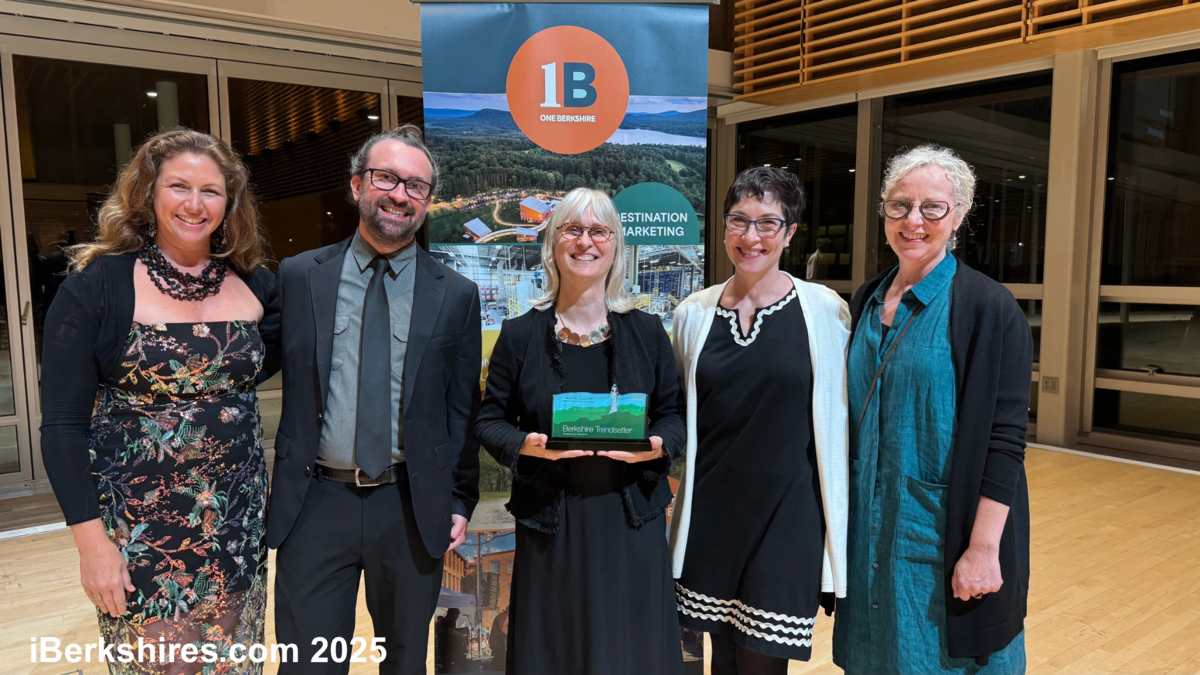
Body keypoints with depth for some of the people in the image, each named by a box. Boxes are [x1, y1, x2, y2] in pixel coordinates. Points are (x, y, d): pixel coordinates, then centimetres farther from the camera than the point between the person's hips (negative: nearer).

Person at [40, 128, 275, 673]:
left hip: (238, 523, 3)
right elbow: (63, 425, -8)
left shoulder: (255, 285, 1)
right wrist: (92, 541, -12)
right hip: (137, 526, -3)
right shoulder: (96, 285, -8)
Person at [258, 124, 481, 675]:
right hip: (315, 504, 0)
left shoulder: (456, 295, 1)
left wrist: (461, 501, 3)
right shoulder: (299, 276, 2)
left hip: (413, 509, 0)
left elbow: (463, 407, 3)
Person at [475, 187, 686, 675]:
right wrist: (527, 445, -17)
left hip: (630, 522, 1)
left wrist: (659, 446, -13)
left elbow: (674, 413, 8)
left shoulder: (646, 332, 3)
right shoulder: (520, 335, 0)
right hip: (550, 524, 0)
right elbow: (491, 421, 3)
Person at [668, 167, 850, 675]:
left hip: (787, 515, -3)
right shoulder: (693, 313, 2)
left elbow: (839, 415, -2)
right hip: (711, 513, 3)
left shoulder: (825, 310, -6)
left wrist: (837, 515, -3)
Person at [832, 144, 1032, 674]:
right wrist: (845, 511, 10)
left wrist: (983, 548, -18)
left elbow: (1004, 439, -15)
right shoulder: (867, 301, 5)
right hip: (869, 526, 5)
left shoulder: (987, 307, -13)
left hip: (944, 529, -5)